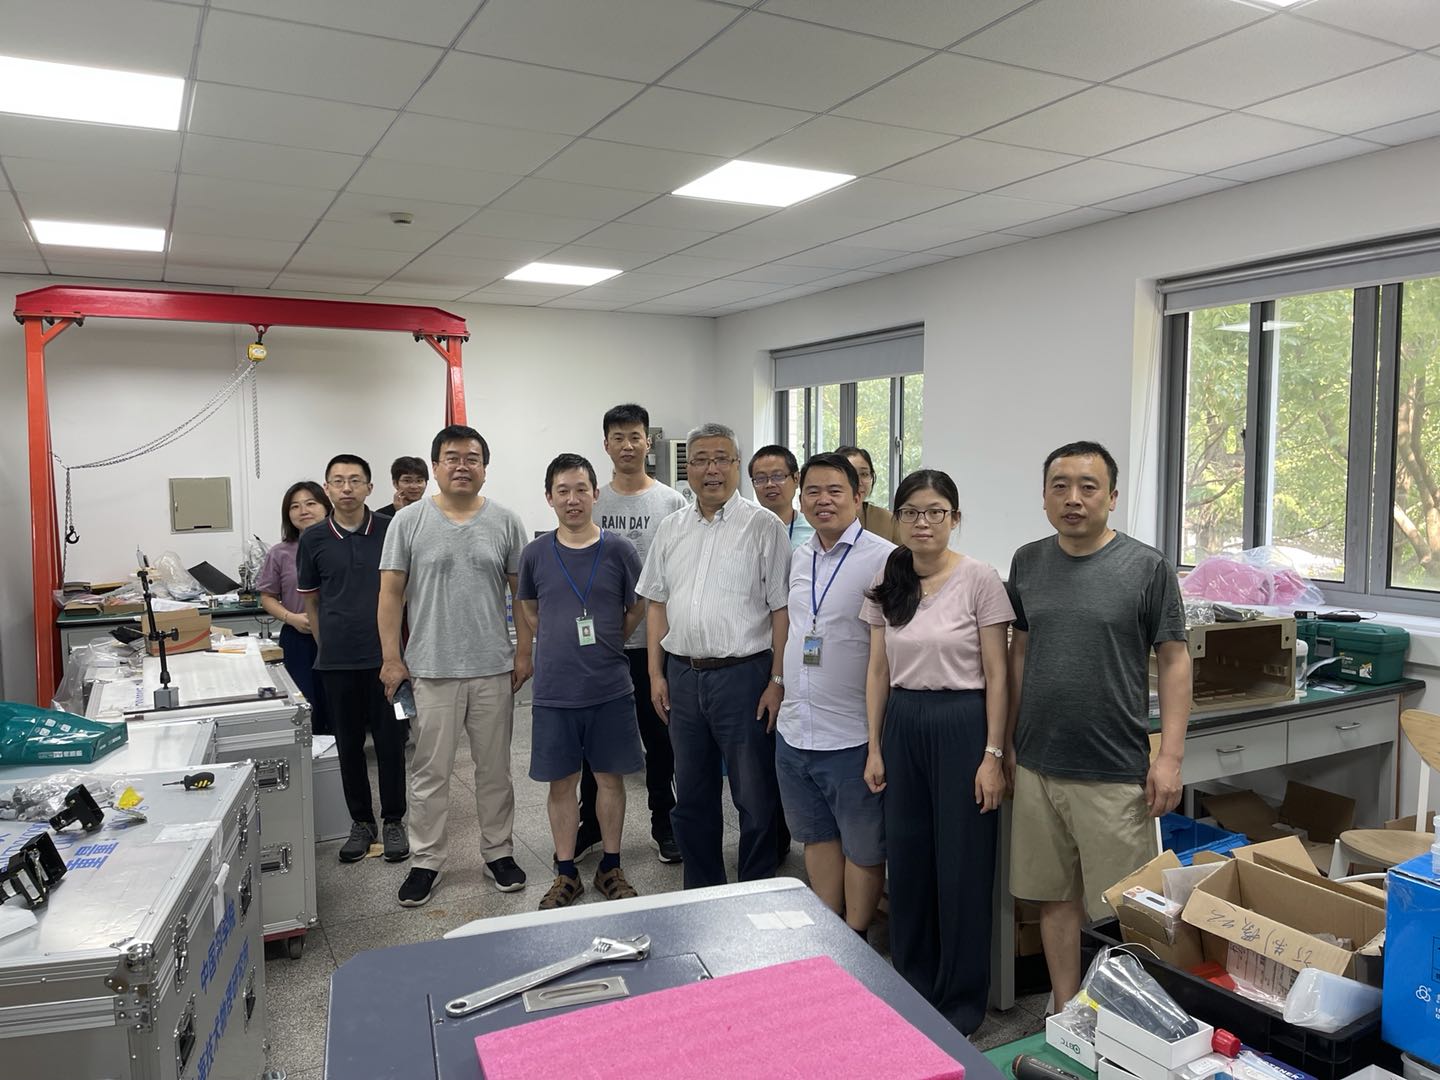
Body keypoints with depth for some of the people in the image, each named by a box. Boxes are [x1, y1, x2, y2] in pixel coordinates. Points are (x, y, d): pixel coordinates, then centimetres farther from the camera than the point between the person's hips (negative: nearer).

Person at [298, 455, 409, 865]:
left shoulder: (390, 531, -2)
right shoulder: (313, 540, 2)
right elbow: (310, 601, 11)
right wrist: (326, 646, 7)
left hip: (385, 655, -1)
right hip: (337, 660, 2)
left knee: (390, 740, 5)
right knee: (348, 743, 11)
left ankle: (393, 821, 20)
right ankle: (361, 821, 25)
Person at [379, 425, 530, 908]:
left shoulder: (505, 521, 2)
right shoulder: (409, 521, -2)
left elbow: (522, 592, 4)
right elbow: (391, 593, -1)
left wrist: (524, 653, 0)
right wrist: (392, 658, -5)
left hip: (494, 669, 1)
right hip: (431, 669, -1)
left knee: (495, 768, 13)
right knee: (430, 772, 8)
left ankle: (499, 853, 28)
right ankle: (426, 861, 23)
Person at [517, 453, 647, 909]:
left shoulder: (617, 550, -3)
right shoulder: (535, 553, 1)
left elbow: (637, 609, 7)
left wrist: (604, 645, 5)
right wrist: (563, 645, 7)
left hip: (610, 688, 0)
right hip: (554, 690, 1)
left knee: (610, 777, 10)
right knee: (562, 782, 9)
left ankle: (610, 867, 25)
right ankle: (566, 873, 23)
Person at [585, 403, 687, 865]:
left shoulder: (672, 502, -2)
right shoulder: (591, 503, 4)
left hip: (655, 641, -2)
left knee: (660, 738, 9)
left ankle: (663, 824, 24)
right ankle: (590, 825, 27)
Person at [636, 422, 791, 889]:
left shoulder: (763, 526, -5)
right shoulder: (671, 529, 10)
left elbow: (782, 610, -8)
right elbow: (657, 604, 13)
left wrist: (778, 680, -13)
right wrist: (656, 674, 8)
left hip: (743, 675, -5)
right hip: (682, 676, 5)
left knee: (755, 797, 5)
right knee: (691, 795, 17)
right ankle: (701, 893, 34)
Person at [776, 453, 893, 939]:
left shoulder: (883, 559, -13)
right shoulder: (799, 557, 9)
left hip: (850, 735, -7)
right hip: (794, 730, 7)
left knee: (862, 845, 10)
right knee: (817, 836, 20)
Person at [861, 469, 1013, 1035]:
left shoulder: (979, 579, -9)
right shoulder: (887, 582, 4)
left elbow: (996, 674, -8)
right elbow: (878, 671, 8)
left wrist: (992, 754, -11)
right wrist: (875, 747, 7)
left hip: (961, 723, -4)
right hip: (903, 724, 5)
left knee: (962, 864, 5)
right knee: (907, 858, 13)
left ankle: (962, 997, 24)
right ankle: (912, 984, 32)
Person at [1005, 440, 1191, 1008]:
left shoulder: (1147, 568, -6)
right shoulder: (1028, 562, 7)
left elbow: (1174, 661, -4)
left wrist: (1170, 757, -10)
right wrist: (1009, 739, 11)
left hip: (1115, 772, -4)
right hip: (1037, 766, 4)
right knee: (1055, 899, 14)